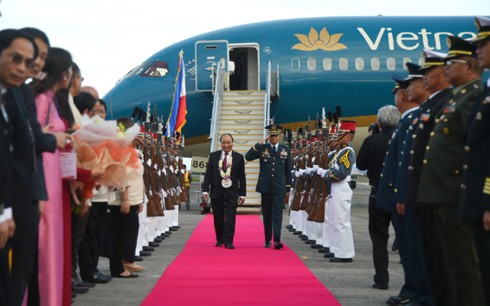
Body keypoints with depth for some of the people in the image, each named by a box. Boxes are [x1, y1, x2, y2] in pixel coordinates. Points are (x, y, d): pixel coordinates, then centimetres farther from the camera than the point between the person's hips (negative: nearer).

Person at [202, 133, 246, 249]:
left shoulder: (238, 157, 2)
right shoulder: (213, 156, 5)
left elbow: (242, 177, 3)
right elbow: (208, 174, 4)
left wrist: (242, 193, 0)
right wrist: (205, 190, -4)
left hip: (232, 192, -1)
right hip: (216, 191, 2)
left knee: (230, 218, -7)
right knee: (218, 218, 8)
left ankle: (228, 242, -3)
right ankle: (219, 240, 23)